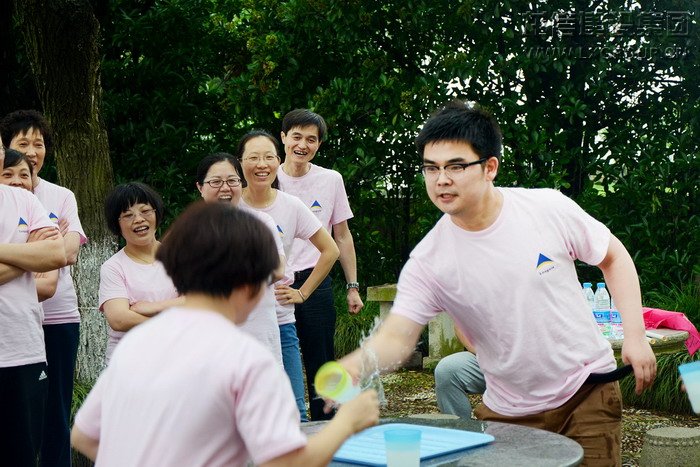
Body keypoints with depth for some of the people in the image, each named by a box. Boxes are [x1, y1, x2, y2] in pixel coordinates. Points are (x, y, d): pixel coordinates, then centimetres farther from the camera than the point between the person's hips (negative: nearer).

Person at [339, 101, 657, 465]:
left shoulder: (549, 208, -13)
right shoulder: (428, 261, -12)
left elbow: (614, 257, 2)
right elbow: (397, 336, -20)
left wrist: (635, 335, -6)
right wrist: (354, 365, -42)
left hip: (586, 391, -1)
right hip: (509, 413, 1)